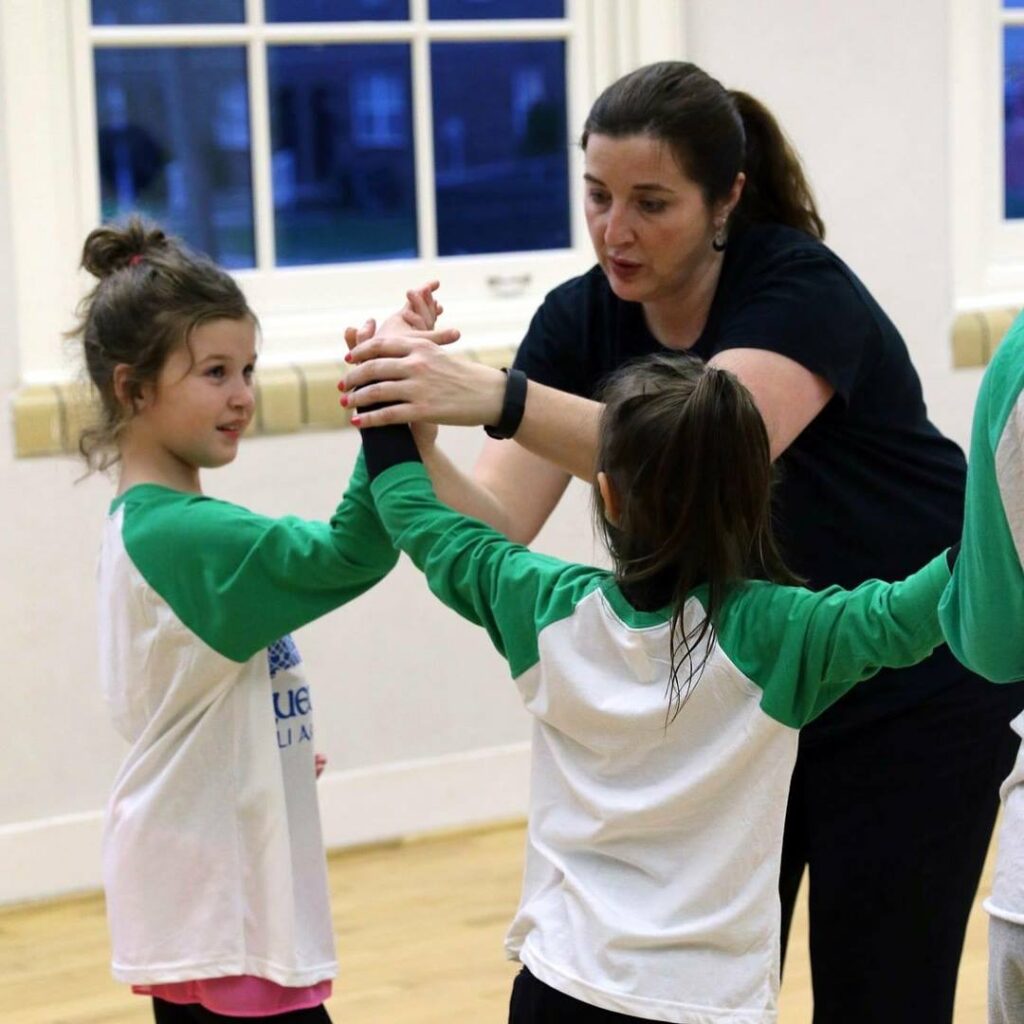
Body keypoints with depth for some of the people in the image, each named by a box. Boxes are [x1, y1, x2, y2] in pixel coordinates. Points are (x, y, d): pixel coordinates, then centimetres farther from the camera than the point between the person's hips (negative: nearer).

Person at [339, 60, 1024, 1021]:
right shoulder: (582, 318, -9)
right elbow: (498, 526, -17)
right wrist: (415, 443, -37)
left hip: (910, 691, -5)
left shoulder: (803, 290, -24)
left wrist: (497, 397, -53)